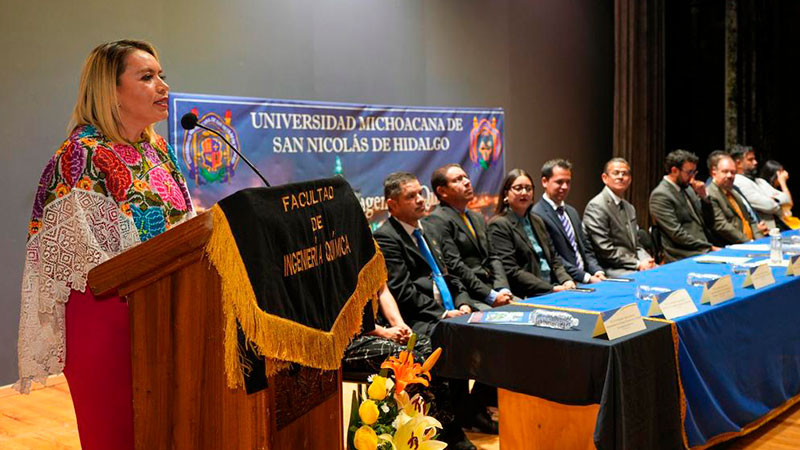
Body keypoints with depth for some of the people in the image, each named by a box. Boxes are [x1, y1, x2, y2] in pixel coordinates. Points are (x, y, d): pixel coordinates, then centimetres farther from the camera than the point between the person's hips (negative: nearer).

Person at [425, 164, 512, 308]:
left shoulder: (478, 218, 22)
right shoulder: (436, 220, -7)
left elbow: (492, 258, 17)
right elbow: (454, 266, -14)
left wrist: (502, 289, -2)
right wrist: (491, 296, -16)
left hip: (491, 290, 8)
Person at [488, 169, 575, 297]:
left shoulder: (536, 221, 20)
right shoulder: (499, 225, -5)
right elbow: (511, 272, -13)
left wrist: (566, 280, -1)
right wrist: (551, 289, -17)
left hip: (553, 288, 7)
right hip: (525, 297, -7)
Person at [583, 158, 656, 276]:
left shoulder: (629, 208, 18)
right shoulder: (596, 206, -10)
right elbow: (605, 250, -16)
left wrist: (645, 260, 0)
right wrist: (638, 264, -14)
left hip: (634, 264, 8)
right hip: (611, 269, -8)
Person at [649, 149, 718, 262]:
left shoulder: (687, 188, 16)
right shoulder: (660, 195, -8)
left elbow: (709, 221, 19)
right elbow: (677, 234, -14)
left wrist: (703, 197, 3)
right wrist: (709, 247, -14)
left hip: (703, 252, 8)